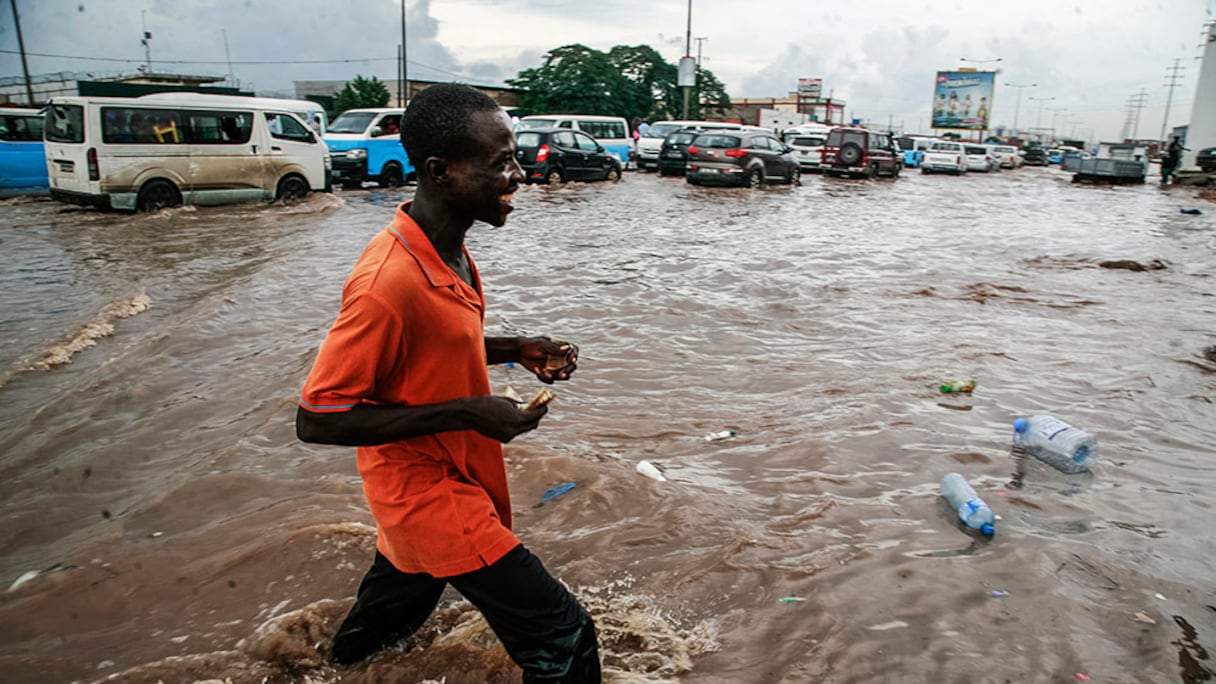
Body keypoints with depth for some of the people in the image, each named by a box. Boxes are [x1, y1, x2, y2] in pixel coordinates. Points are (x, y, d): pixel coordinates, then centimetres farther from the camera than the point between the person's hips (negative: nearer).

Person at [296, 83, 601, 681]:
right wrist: (467, 413, -28)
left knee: (407, 585, 36)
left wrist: (515, 350, -3)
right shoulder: (390, 280, -32)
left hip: (446, 472, 10)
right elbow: (317, 418, -27)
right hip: (428, 491, -9)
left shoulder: (449, 249, -2)